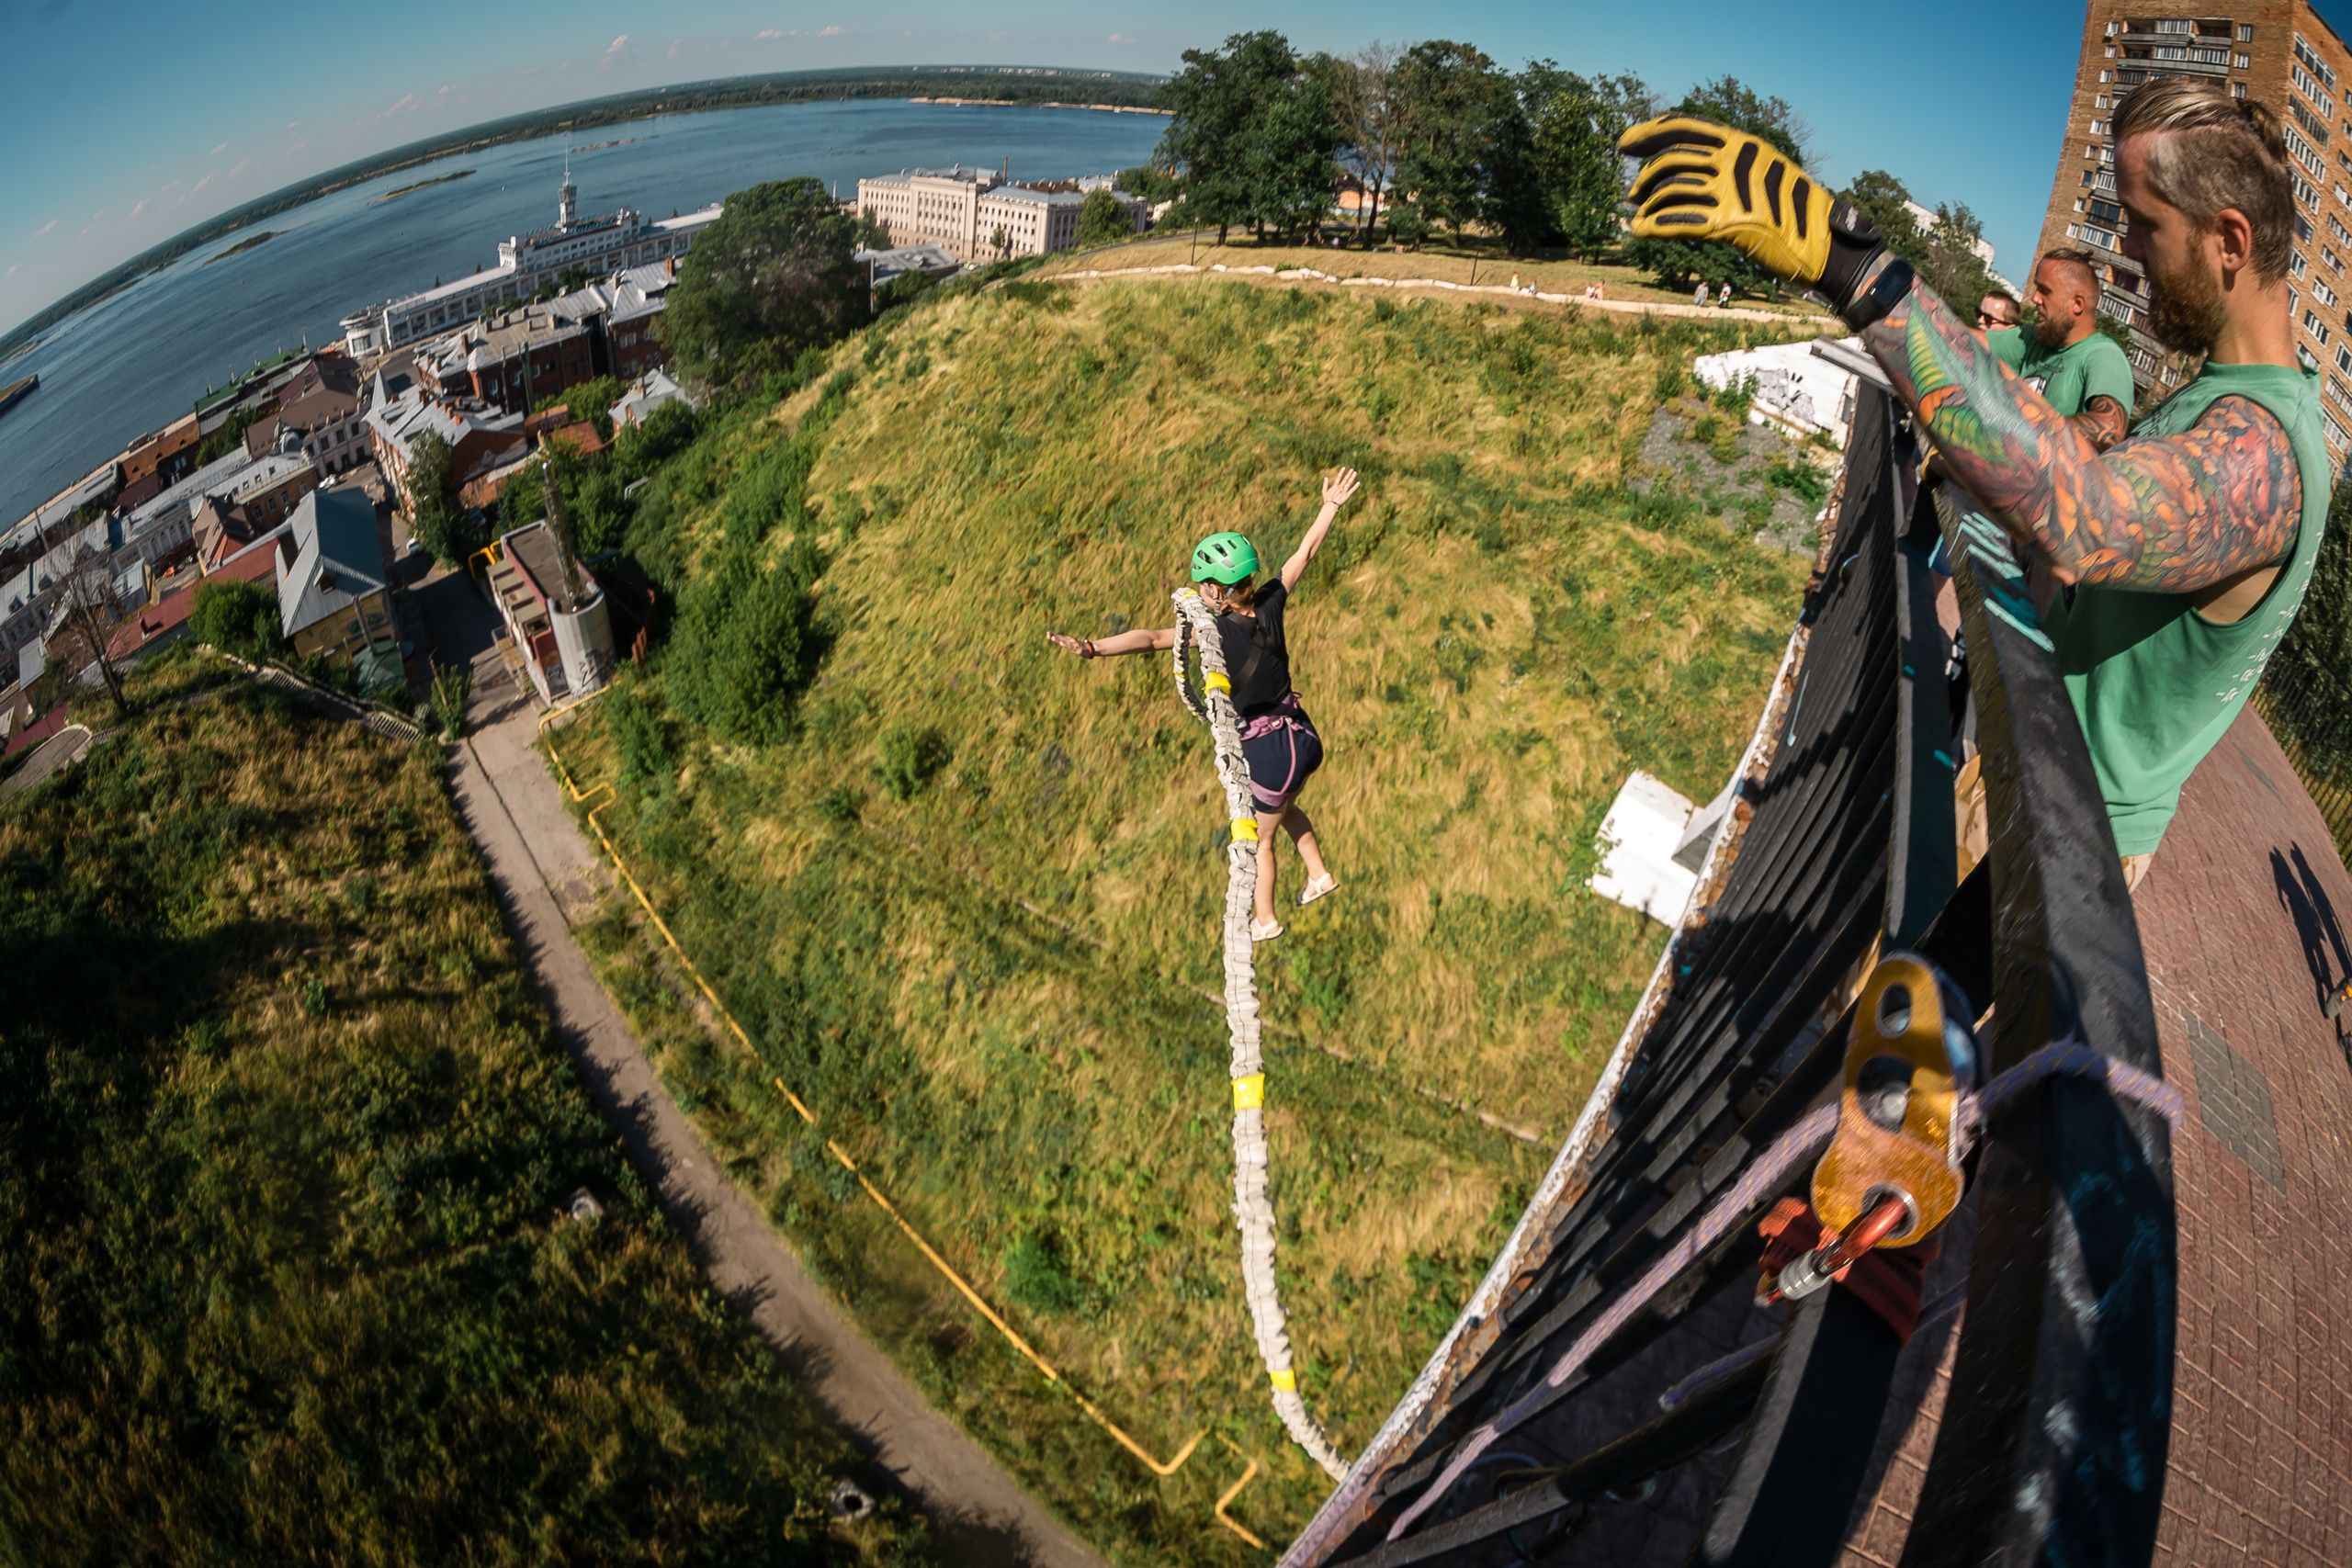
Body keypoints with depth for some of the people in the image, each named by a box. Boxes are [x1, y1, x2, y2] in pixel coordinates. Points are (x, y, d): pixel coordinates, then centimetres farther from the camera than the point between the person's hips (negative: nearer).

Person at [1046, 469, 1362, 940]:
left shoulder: (1215, 631, -25)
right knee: (1286, 809, 37)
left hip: (1269, 753, -6)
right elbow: (1305, 552, 3)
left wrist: (1090, 648, -37)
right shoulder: (1269, 604, -9)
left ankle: (1264, 921, 40)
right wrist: (1331, 506, 15)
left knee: (1257, 839, 20)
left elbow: (1153, 638, -34)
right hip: (1304, 738, 6)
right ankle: (1320, 874, 50)